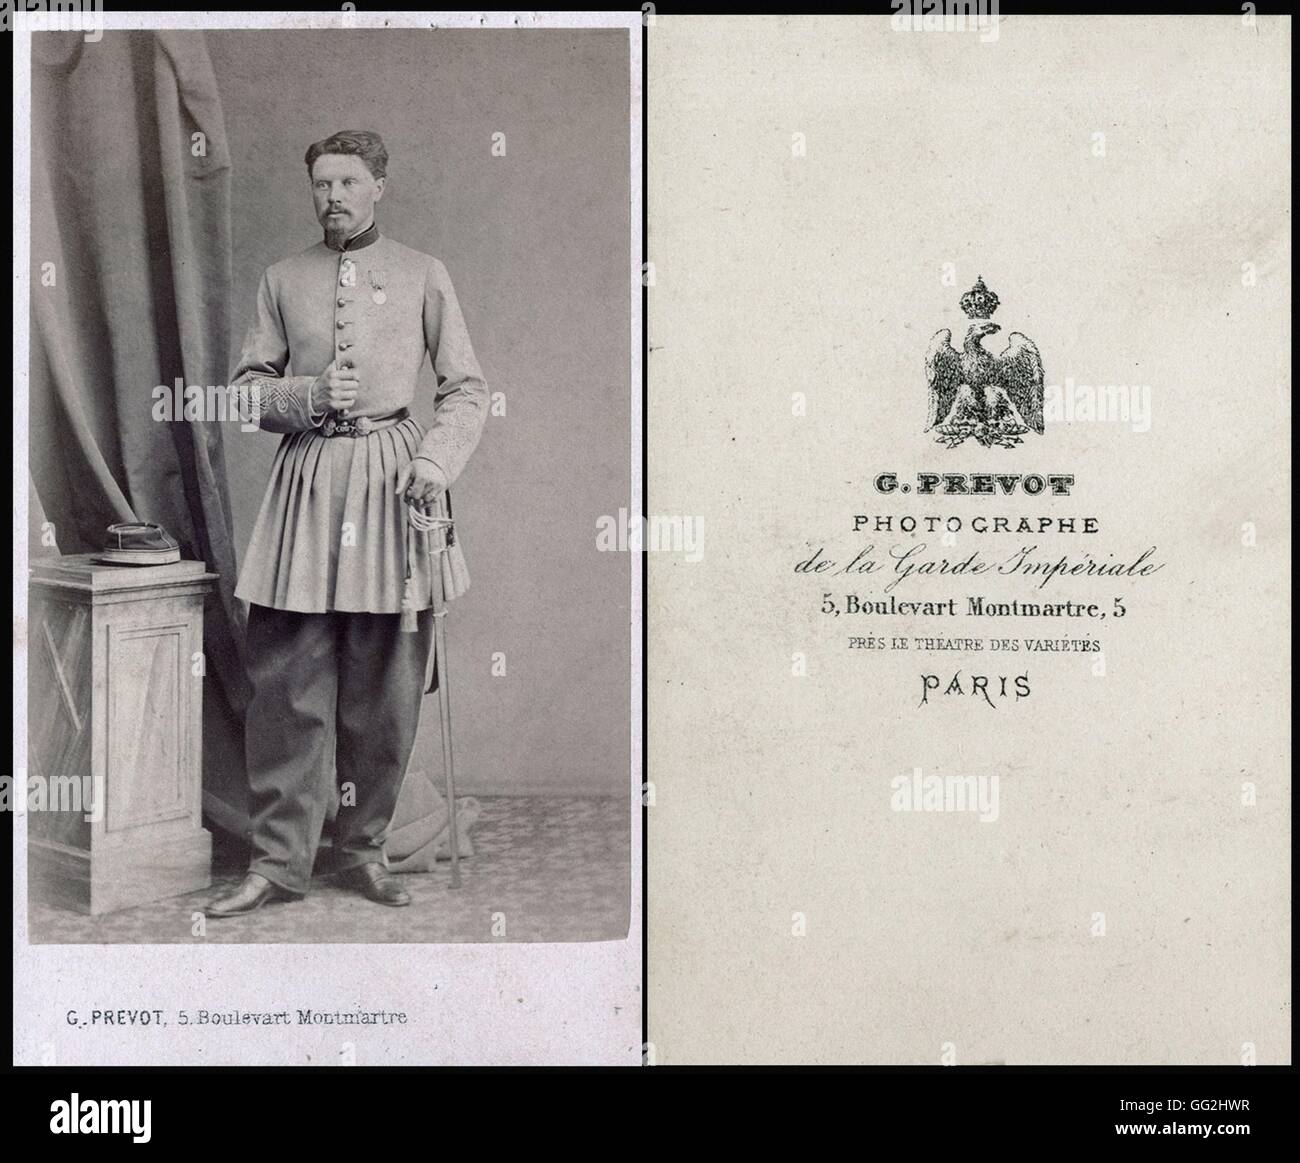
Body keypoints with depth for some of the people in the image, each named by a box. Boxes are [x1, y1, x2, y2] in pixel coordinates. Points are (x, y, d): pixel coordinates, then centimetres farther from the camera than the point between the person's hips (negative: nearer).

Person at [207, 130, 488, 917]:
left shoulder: (422, 276, 7)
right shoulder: (284, 280, 12)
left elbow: (467, 389, 6)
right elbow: (247, 387, 13)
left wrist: (435, 463, -10)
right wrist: (307, 397, -7)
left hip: (391, 474, -1)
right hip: (308, 474, 1)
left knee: (385, 686, 2)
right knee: (287, 681, -2)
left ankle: (364, 848, 17)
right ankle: (280, 858, 8)